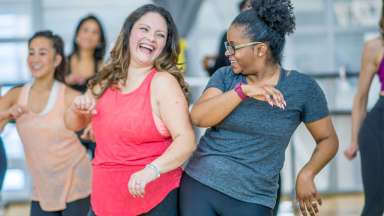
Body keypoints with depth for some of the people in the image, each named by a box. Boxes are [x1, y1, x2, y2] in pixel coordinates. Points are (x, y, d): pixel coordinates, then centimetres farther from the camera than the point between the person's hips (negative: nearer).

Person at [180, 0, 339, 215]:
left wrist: (306, 174, -15)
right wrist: (243, 90, -24)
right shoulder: (225, 77, 2)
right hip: (199, 185, 2)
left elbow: (328, 139, 2)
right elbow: (198, 117, -13)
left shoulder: (302, 88, -3)